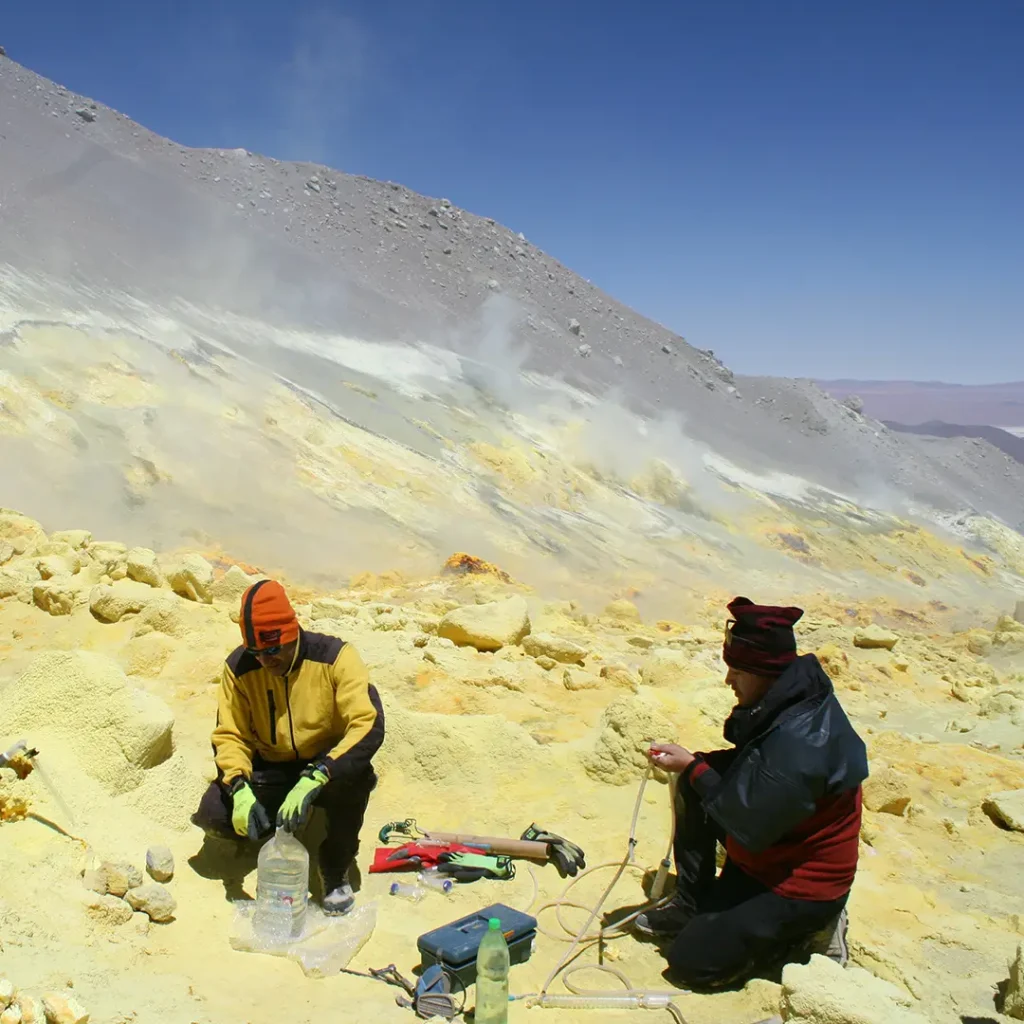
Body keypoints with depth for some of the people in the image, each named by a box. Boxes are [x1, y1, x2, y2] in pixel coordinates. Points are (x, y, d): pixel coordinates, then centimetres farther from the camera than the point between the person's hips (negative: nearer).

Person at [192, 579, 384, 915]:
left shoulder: (335, 656, -23)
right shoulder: (239, 666, -13)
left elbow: (369, 727, -31)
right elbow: (229, 735, -8)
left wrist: (312, 781, -43)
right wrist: (240, 790, -28)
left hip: (327, 766, -3)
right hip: (271, 771, 3)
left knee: (354, 777, -37)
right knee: (213, 815, -22)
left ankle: (336, 869, -11)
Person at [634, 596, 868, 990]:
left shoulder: (798, 744, -36)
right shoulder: (790, 703, -6)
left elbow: (748, 827, -27)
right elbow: (747, 773, 8)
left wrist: (693, 767, -18)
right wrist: (694, 764, -6)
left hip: (802, 887, -9)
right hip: (769, 852, 9)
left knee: (690, 963, -6)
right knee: (694, 785, 1)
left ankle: (810, 933, 7)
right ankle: (690, 905, 13)